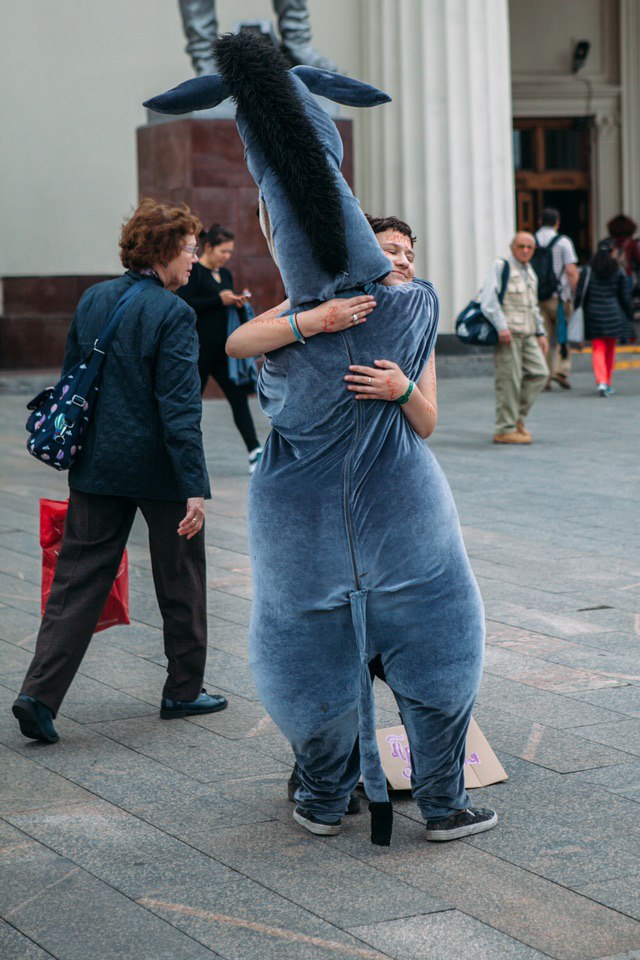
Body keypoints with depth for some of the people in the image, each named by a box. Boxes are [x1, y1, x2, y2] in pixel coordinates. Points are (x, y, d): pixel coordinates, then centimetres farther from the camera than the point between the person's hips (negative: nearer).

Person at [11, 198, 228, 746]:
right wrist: (195, 487, -19)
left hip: (96, 467, 6)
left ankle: (40, 694, -5)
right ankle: (184, 691, 24)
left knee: (78, 579, 6)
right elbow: (179, 407, -19)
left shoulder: (93, 300, 7)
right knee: (181, 581, 12)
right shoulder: (173, 314, -14)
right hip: (158, 469, -6)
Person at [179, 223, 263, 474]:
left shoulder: (225, 274, 15)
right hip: (200, 347, -7)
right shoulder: (194, 271, -7)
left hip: (222, 347, 7)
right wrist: (219, 300, -21)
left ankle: (254, 452, -4)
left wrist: (238, 303, 2)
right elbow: (185, 304, -18)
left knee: (238, 396, -1)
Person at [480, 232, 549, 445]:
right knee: (509, 380, -7)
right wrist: (501, 327, -22)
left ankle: (518, 417, 14)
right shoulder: (500, 267, -5)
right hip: (507, 334, -8)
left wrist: (540, 333, 23)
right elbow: (488, 301, -14)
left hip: (527, 334, 8)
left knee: (539, 373, 0)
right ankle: (505, 429, -2)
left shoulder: (530, 272, 20)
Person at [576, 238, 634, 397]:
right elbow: (625, 297, 0)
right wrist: (629, 316, 9)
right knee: (610, 350, 14)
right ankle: (607, 384, 22)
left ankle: (601, 382, -18)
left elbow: (580, 294, -1)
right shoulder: (619, 272, -2)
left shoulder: (588, 270, -1)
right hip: (613, 315, 0)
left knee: (597, 349, 1)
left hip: (593, 314, 0)